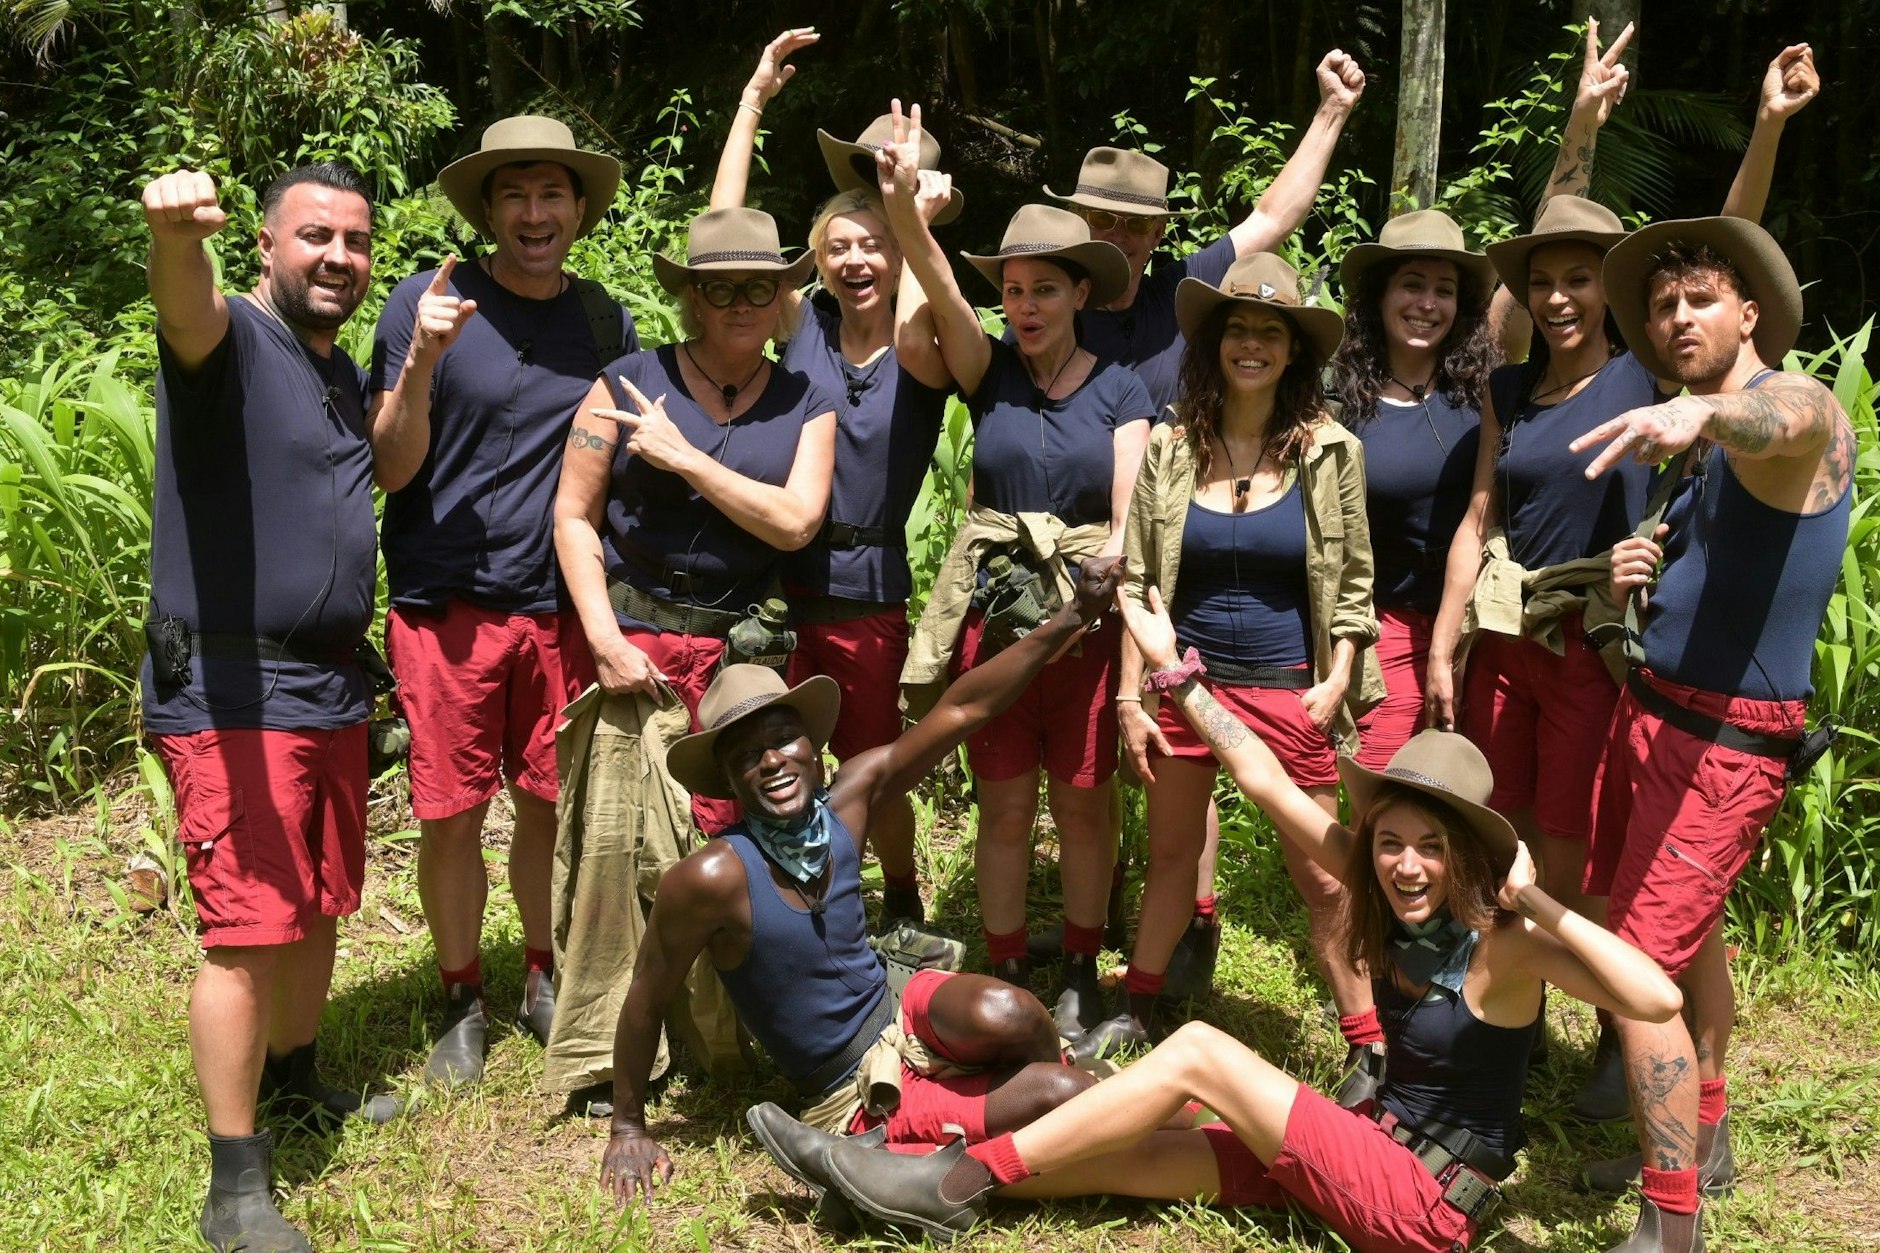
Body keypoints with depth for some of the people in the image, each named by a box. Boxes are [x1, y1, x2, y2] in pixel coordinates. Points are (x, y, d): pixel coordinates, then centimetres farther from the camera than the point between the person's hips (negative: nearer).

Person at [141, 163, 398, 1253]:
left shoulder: (343, 371, 14)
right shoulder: (232, 338, -11)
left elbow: (389, 471, 28)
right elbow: (188, 310, -36)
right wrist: (175, 235, -58)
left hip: (332, 688, 8)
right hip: (230, 693, -8)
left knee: (320, 908, 19)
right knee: (251, 928, -8)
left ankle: (294, 1080, 40)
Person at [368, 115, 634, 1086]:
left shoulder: (603, 320, 6)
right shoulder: (430, 304, -6)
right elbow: (392, 468, -8)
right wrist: (420, 362, -24)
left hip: (560, 602, 3)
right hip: (448, 601, -3)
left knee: (552, 802, 12)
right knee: (452, 813, 3)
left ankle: (543, 978, 32)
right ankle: (462, 1003, 22)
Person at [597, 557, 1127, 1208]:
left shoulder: (847, 799, -9)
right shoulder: (715, 876, -24)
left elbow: (961, 709, -8)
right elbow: (646, 1000, -11)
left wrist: (1074, 617, -12)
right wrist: (628, 1129, -1)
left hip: (910, 1016, 5)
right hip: (860, 1100, -5)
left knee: (1001, 1013, -32)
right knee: (1064, 1094, -25)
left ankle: (1042, 1069, 1)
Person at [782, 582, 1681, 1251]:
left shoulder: (1507, 940, -18)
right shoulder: (1389, 898, -2)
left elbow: (1657, 998, -33)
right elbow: (1264, 780, -1)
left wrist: (1537, 900, -33)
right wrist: (1175, 673, -1)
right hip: (1378, 1149, 7)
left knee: (1198, 1052, -17)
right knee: (1121, 1157, -3)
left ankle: (964, 1177, -11)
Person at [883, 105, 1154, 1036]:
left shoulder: (1119, 390, 2)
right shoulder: (989, 372, 2)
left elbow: (1127, 519, -2)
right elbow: (941, 292, -17)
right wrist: (903, 205, -33)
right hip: (993, 611, 1)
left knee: (1082, 803, 8)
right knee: (1004, 806, 7)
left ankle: (1081, 971, 25)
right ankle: (1006, 974, 22)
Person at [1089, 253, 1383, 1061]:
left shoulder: (1329, 451, -3)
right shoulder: (1171, 447, 0)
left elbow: (1353, 583, 3)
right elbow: (1139, 582, 3)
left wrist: (1338, 681, -8)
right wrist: (1130, 697, 0)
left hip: (1287, 686, -2)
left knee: (1321, 878, 3)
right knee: (1170, 855, 16)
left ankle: (1368, 1043, 18)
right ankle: (1136, 1014, 33)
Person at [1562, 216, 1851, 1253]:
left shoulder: (1803, 408, -13)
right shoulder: (1701, 449, 14)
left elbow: (1775, 416, -39)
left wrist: (1700, 412, -63)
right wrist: (1638, 575, 0)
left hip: (1727, 739, -9)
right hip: (1649, 707, 9)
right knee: (1689, 933, 20)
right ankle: (1701, 1143, 38)